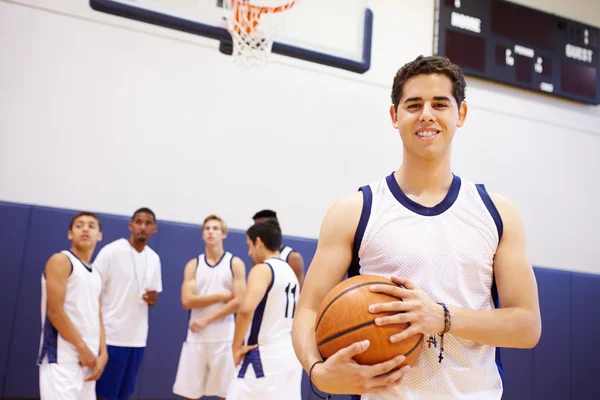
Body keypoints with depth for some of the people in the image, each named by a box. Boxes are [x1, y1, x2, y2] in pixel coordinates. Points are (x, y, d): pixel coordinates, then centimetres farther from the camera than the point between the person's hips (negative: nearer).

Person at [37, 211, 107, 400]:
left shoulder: (96, 275, 19)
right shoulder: (60, 261, -4)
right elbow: (55, 311, -13)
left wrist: (103, 353, 4)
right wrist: (82, 348, -12)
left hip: (88, 359, 8)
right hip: (62, 358, -8)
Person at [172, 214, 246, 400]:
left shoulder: (235, 263, 0)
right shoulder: (193, 265, 7)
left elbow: (239, 302, -9)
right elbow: (187, 301, -5)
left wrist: (207, 318, -11)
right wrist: (220, 296, -11)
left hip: (224, 337, -2)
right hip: (197, 337, 2)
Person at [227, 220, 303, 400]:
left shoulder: (262, 269, -11)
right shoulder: (290, 272, 16)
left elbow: (246, 309, -28)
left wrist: (236, 346, -17)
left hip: (265, 358, -9)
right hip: (291, 356, 9)